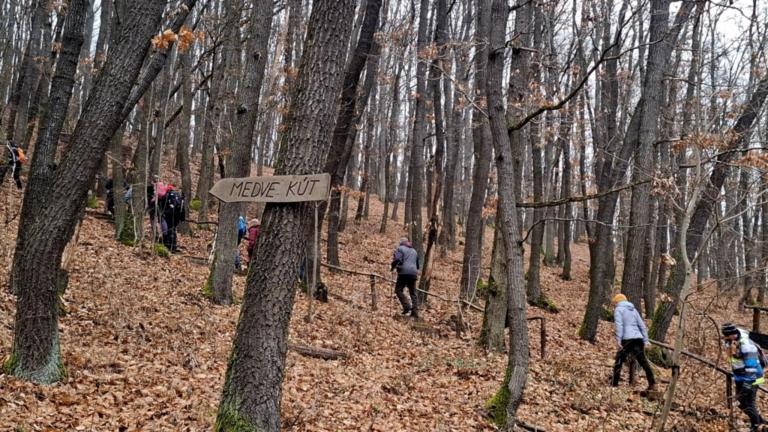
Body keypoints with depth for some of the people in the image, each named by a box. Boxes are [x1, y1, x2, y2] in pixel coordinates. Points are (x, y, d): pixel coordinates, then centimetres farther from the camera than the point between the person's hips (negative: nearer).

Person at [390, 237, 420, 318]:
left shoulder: (400, 249, 3)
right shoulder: (414, 251, 25)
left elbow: (397, 259, -12)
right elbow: (417, 264, 29)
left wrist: (392, 267, 2)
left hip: (404, 273, -6)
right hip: (413, 273, 6)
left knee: (398, 290, -1)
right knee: (413, 293, 8)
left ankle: (407, 306, -17)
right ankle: (415, 312, 2)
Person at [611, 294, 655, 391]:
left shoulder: (618, 309, 5)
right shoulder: (633, 309, 23)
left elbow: (619, 325, -10)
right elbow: (642, 326, 19)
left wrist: (618, 340, -16)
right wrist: (645, 341, 19)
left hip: (627, 339, -6)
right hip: (638, 339, 6)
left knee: (619, 361, 3)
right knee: (643, 361, 7)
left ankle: (614, 384, 2)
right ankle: (652, 384, 1)